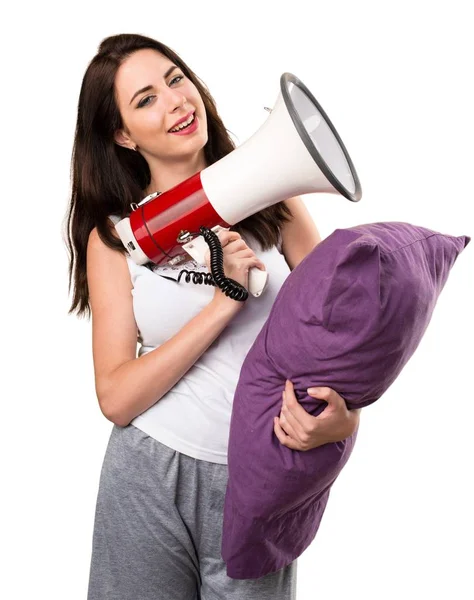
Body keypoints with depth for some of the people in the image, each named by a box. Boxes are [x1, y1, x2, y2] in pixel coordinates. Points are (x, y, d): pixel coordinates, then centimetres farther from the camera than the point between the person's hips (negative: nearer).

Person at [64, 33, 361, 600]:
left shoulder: (269, 202, -1)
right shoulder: (114, 237, -2)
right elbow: (115, 397, -9)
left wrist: (342, 419, -22)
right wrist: (225, 301, -18)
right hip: (150, 481, 0)